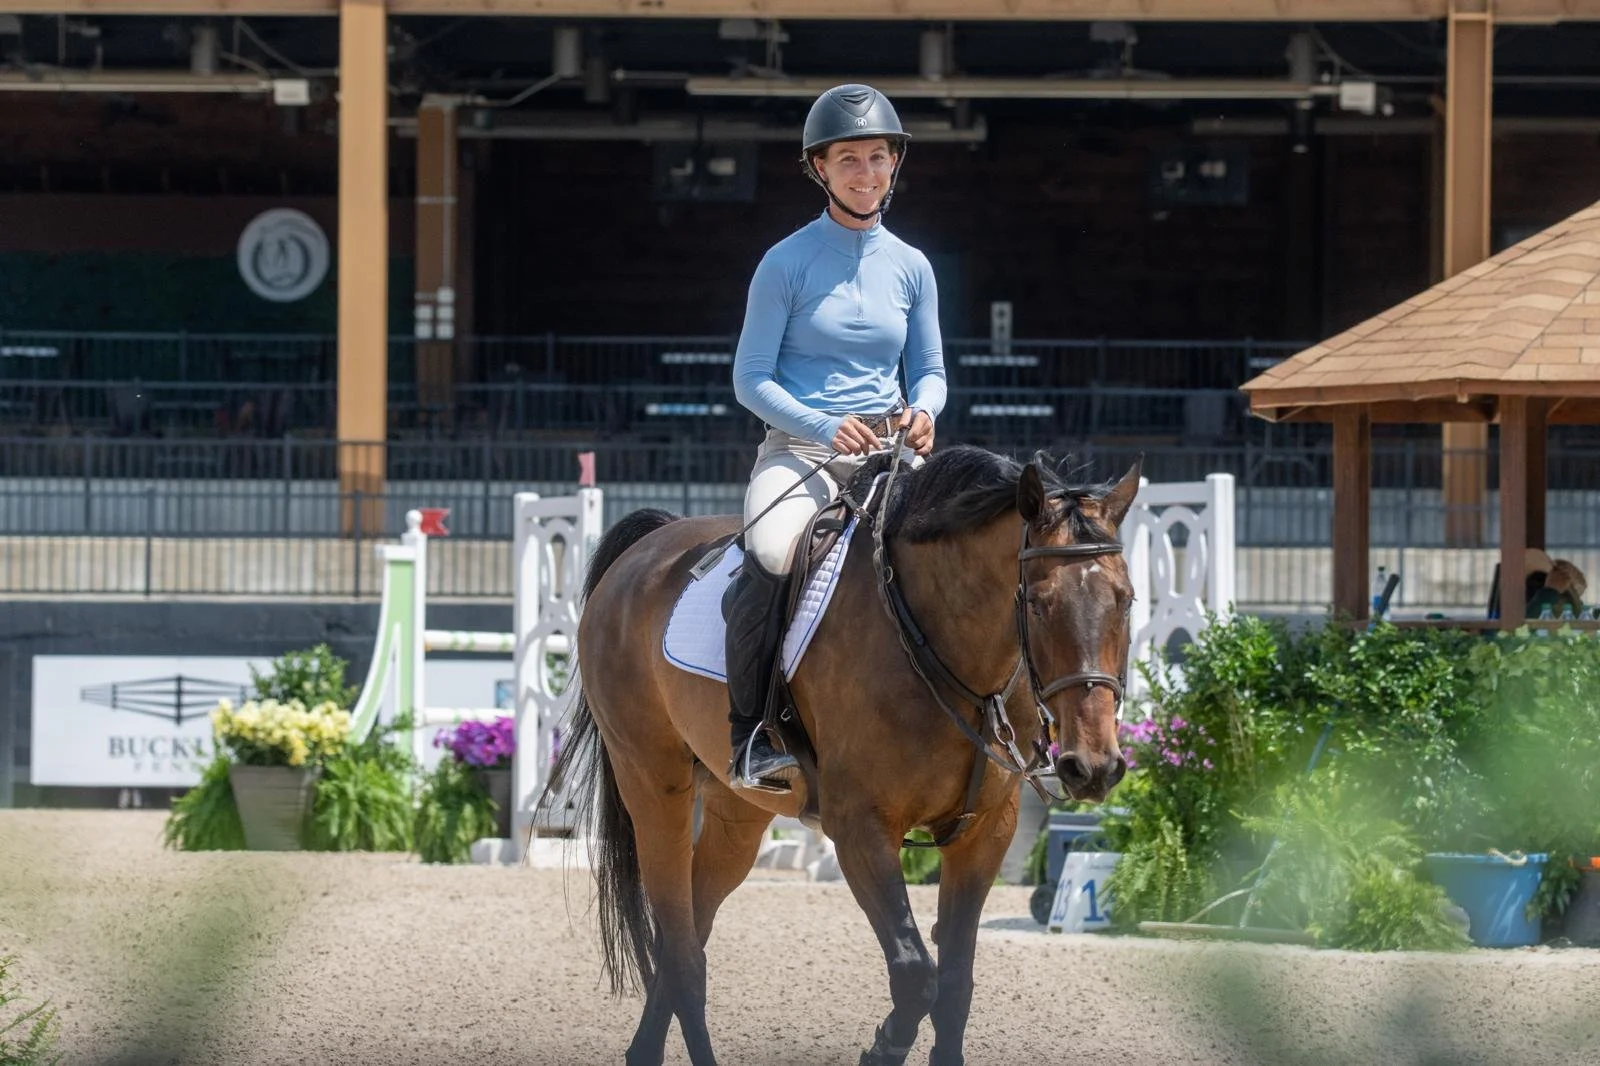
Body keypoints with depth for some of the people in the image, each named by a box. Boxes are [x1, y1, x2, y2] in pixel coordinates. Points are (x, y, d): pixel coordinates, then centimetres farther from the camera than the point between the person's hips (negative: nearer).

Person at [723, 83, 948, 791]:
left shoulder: (910, 268, 12)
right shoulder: (787, 263, 0)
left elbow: (930, 371, 17)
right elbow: (751, 378, -2)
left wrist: (923, 412, -7)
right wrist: (826, 427, -17)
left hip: (888, 452, 4)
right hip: (797, 449, -4)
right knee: (769, 558, -34)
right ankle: (751, 733, -26)